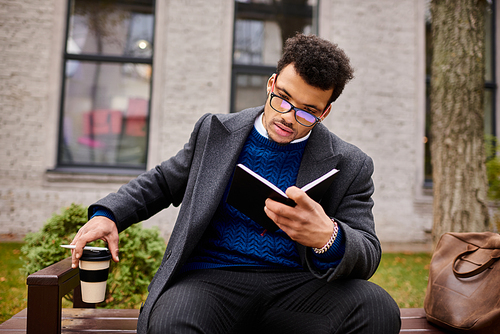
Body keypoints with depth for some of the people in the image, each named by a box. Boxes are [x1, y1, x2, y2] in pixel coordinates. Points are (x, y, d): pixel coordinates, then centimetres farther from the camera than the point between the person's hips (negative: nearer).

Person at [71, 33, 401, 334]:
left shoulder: (351, 166, 4)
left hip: (297, 285, 2)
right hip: (212, 280, -1)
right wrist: (107, 214, 4)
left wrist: (328, 238, -27)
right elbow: (162, 182, 22)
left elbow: (368, 254, -2)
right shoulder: (215, 131, 10)